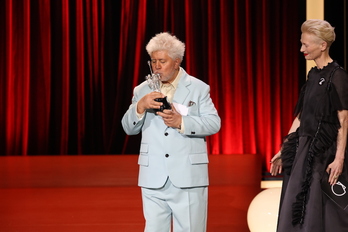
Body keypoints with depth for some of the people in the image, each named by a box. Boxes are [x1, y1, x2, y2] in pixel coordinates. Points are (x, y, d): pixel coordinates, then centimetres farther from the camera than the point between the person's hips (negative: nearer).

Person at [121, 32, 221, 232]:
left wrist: (181, 122, -17)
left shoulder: (198, 88, 5)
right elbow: (129, 128, 8)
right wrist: (140, 106, -12)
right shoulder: (142, 91, 12)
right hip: (154, 179, 2)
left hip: (188, 177, -2)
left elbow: (214, 123, -3)